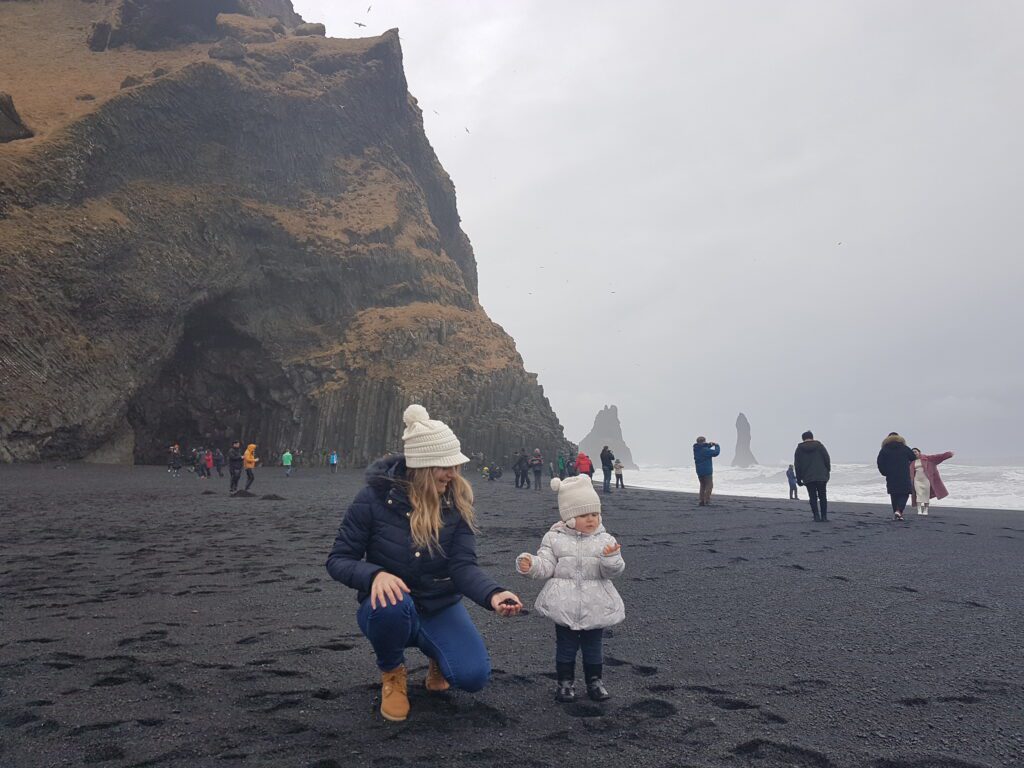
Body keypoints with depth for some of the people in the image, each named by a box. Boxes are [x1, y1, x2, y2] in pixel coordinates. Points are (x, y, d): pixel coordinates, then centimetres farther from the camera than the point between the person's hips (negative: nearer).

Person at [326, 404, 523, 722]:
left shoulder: (458, 500, -11)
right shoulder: (375, 497, -18)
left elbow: (463, 565, -18)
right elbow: (338, 560, -14)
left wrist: (493, 593, -39)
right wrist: (375, 575, -36)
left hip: (440, 607, 2)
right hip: (386, 608, -2)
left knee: (473, 676, -20)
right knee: (393, 603, -38)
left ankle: (436, 653, 19)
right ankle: (392, 672, -3)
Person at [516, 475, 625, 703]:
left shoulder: (605, 540, -2)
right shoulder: (555, 539, -3)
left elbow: (612, 571, -9)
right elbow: (546, 566, -4)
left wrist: (611, 558, -31)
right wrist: (530, 565, -24)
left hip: (595, 608, 1)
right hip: (564, 606, -1)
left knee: (593, 646, 13)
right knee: (565, 646, 10)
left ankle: (595, 680, 29)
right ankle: (565, 682, 24)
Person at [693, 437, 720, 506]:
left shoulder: (696, 449, 3)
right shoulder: (705, 450, -19)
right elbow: (716, 452, -15)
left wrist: (710, 445, 5)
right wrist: (717, 446, 3)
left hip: (699, 471, 8)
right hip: (707, 471, -8)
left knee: (703, 485, 17)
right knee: (709, 485, 0)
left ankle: (702, 501, 16)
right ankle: (707, 501, -4)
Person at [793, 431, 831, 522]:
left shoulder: (799, 448, 4)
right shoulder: (819, 445, 3)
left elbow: (797, 465, 3)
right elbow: (827, 459, 2)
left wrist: (799, 478, 9)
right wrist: (828, 472, 12)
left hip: (808, 478, 0)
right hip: (821, 476, 0)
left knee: (813, 497, 2)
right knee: (822, 496, 7)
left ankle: (816, 516, -5)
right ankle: (824, 517, 5)